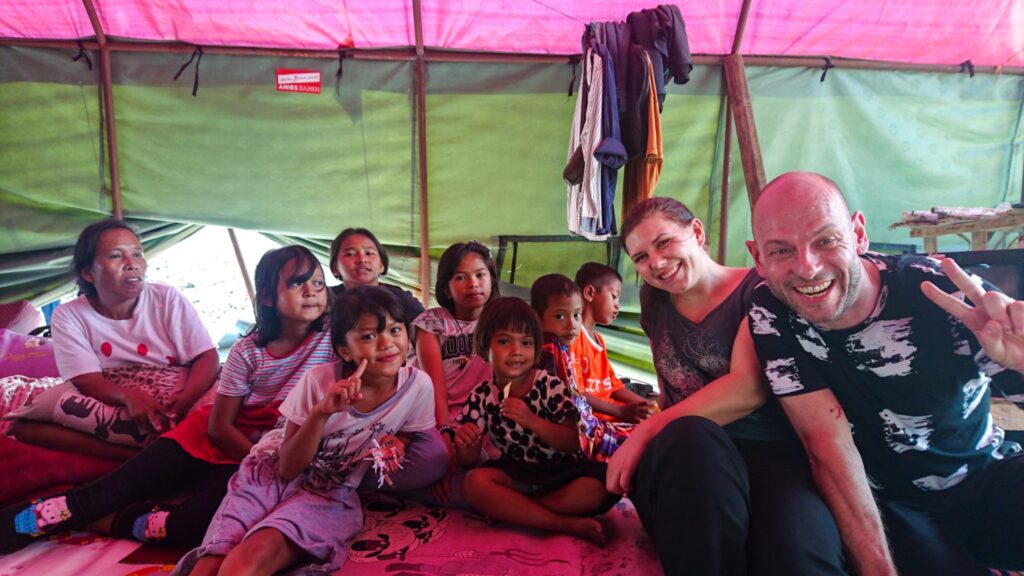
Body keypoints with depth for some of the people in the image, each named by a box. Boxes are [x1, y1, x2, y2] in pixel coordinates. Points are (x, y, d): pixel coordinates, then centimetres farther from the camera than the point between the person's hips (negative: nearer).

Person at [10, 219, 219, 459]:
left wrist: (183, 402, -31)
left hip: (173, 409, -2)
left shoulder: (167, 298, -3)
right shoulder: (69, 316, -1)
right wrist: (128, 396, -36)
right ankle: (141, 455, -30)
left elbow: (208, 358, -9)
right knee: (24, 425, -24)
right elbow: (87, 381, -12)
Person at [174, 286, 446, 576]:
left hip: (329, 496, 0)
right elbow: (288, 468, -12)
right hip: (271, 477, 1)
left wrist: (394, 450, -20)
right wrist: (321, 413, -29)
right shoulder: (319, 380, -16)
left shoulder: (418, 386, -14)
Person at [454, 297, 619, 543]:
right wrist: (464, 446, -26)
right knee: (475, 482, -30)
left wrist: (532, 421, -28)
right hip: (515, 474, 1)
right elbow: (470, 461, -1)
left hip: (561, 473, 0)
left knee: (605, 484, -28)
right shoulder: (482, 396, -2)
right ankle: (569, 524, -25)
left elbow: (572, 443, -13)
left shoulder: (552, 387, -6)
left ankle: (506, 509, -22)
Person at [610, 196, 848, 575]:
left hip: (772, 454, -4)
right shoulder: (655, 304, 17)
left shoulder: (757, 289, -1)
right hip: (682, 459, 5)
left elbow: (749, 389, -15)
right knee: (689, 436, -34)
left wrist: (645, 432, -17)